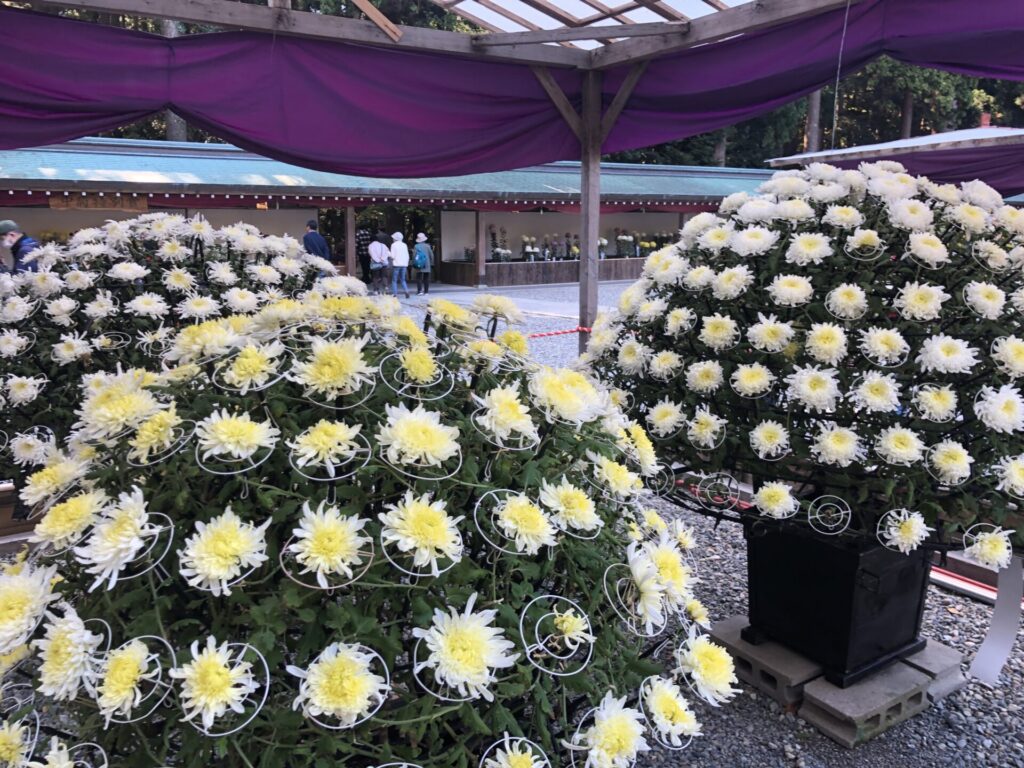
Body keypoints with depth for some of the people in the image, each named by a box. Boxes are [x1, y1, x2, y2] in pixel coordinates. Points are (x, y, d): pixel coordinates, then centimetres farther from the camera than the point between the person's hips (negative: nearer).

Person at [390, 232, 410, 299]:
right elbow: (407, 256, 9)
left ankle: (395, 294, -2)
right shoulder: (404, 245, 8)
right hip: (404, 265, 5)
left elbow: (392, 256, -11)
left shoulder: (394, 245, -6)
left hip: (396, 264, -4)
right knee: (403, 279, 13)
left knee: (394, 280, 3)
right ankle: (406, 290, -6)